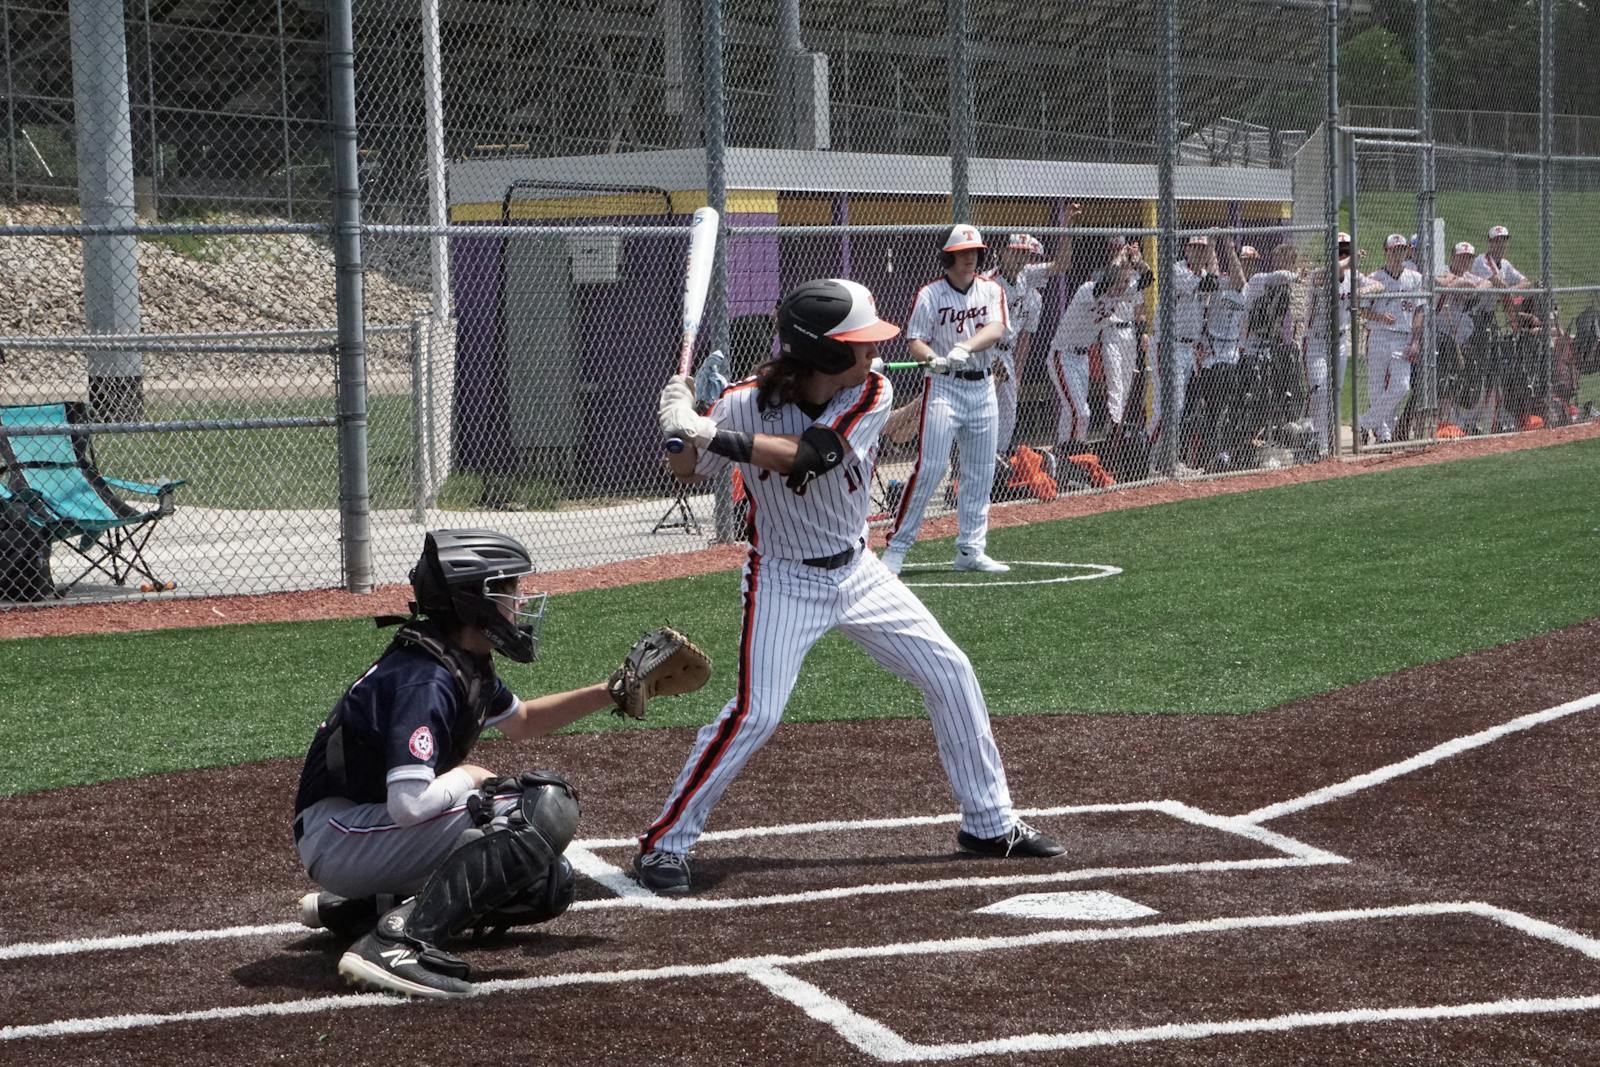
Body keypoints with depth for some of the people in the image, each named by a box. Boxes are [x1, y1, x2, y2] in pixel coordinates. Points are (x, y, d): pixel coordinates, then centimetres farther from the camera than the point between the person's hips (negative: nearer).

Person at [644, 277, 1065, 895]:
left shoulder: (872, 395, -17)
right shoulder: (750, 403, -19)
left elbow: (807, 455, -33)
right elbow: (685, 472, -8)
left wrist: (714, 435, -43)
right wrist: (687, 422, -30)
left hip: (857, 570, 4)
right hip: (784, 581, -4)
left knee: (951, 675, 6)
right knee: (756, 712, -18)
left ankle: (989, 823, 22)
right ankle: (664, 844, -5)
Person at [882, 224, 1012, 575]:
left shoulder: (991, 291, 5)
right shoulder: (930, 294, -4)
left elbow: (996, 329, -12)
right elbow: (914, 341, -7)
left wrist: (965, 347, -29)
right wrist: (932, 358, -29)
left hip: (982, 388, 5)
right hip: (943, 387, -4)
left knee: (980, 472, 7)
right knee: (929, 467, -13)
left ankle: (971, 550, 16)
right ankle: (897, 548, -9)